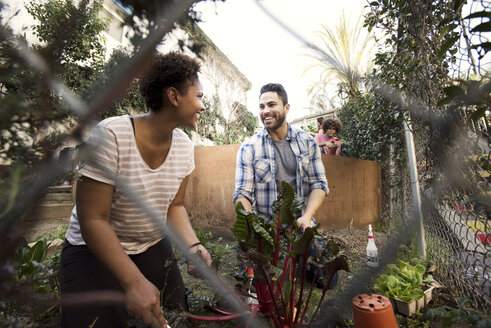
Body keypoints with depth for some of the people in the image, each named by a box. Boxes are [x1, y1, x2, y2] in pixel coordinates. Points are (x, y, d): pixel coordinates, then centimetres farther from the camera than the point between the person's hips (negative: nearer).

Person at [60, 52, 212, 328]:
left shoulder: (184, 146, -8)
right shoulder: (111, 136, -26)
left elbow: (175, 206, -1)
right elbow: (92, 220, -24)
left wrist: (193, 245, -18)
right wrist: (135, 282, -29)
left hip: (153, 247, 5)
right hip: (95, 250, -4)